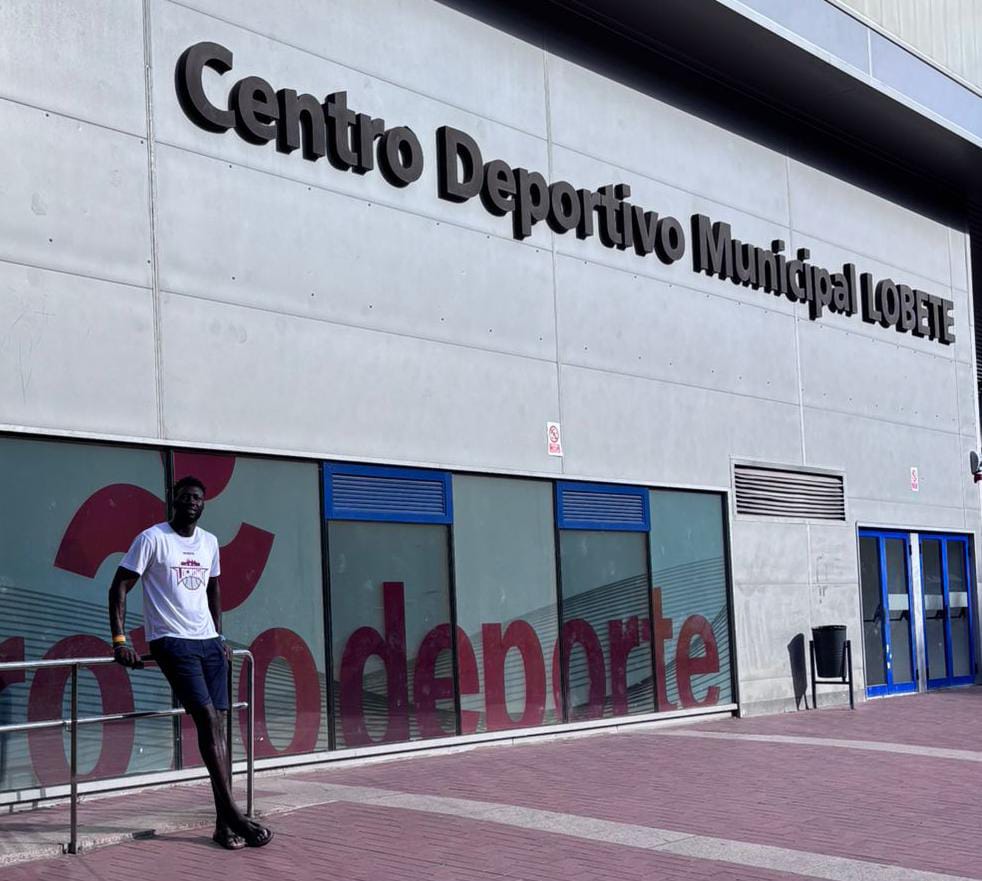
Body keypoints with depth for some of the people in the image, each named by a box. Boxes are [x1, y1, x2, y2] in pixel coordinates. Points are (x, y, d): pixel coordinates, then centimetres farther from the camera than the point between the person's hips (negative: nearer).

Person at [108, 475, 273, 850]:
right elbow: (119, 587, -5)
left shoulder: (210, 543, 13)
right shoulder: (152, 538, -5)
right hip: (172, 641, -6)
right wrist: (119, 641, -13)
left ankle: (224, 823, -1)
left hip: (209, 641, 6)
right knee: (207, 719, -16)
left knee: (215, 725, -1)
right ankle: (233, 815, -13)